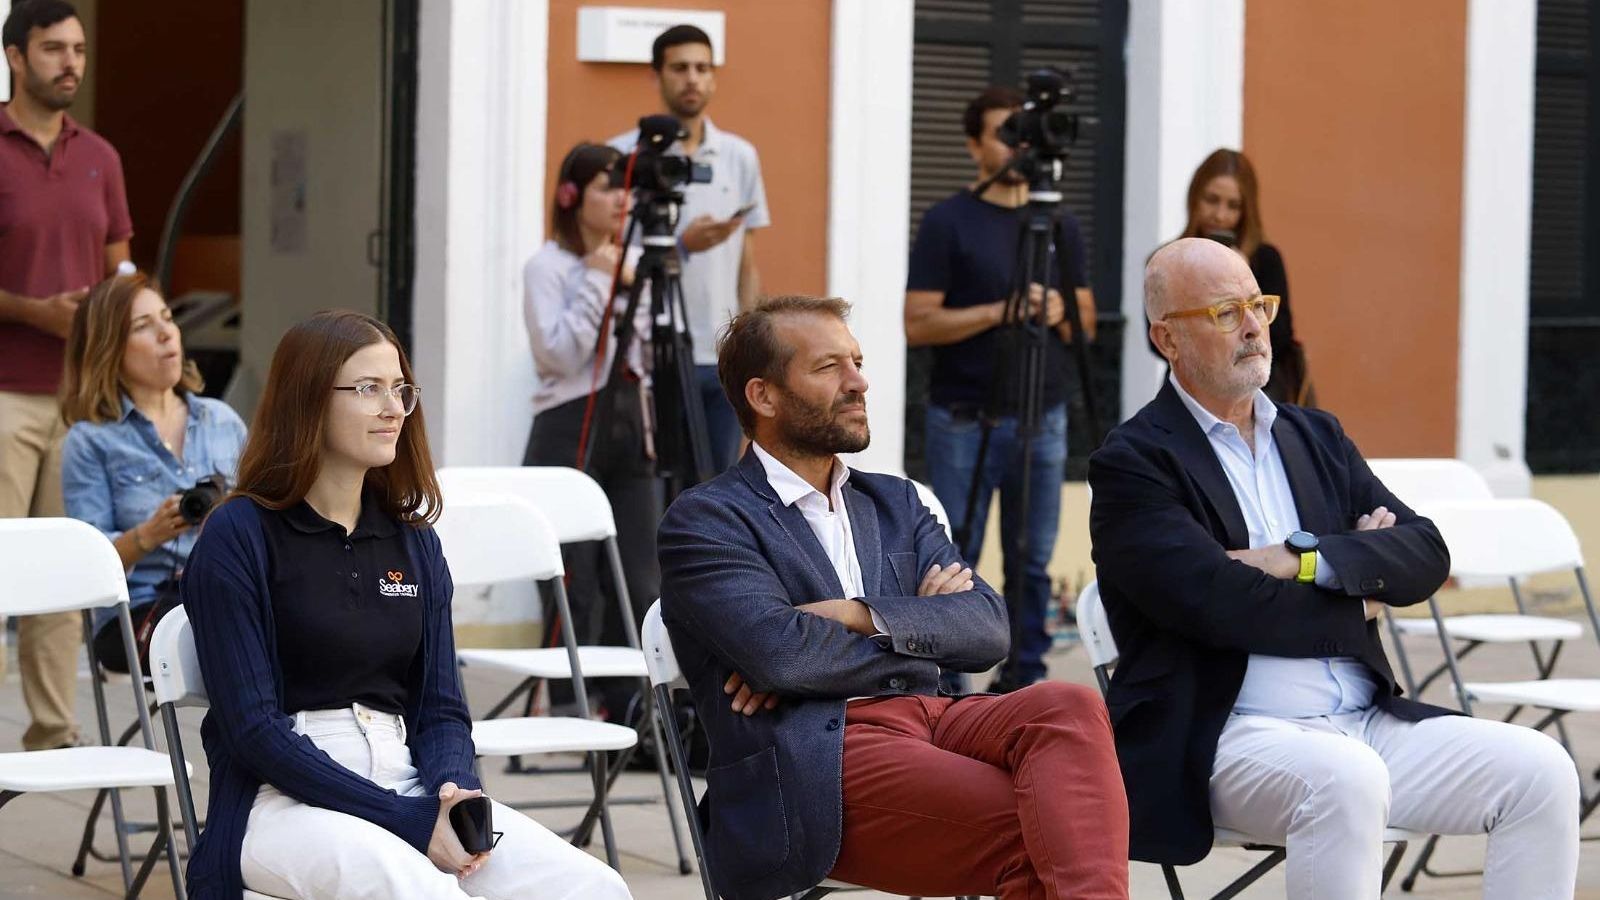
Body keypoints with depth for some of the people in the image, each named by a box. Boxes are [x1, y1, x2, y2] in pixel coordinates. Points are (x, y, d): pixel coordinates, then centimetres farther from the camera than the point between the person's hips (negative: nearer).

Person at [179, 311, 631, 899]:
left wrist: (452, 791, -11)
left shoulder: (413, 541, 16)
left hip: (409, 783, 6)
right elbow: (253, 728, -10)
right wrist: (412, 822, -17)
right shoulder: (237, 538, -3)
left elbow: (441, 708, 14)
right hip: (286, 800, -6)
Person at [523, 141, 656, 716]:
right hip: (570, 432, -6)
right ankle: (569, 714, 4)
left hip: (628, 429, 6)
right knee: (577, 589, -4)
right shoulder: (548, 268, -4)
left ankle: (627, 711, 8)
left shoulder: (634, 264, 14)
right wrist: (597, 283, -13)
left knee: (640, 584, 1)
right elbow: (558, 354, -15)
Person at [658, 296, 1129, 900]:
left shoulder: (894, 503, 26)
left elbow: (989, 628, 11)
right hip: (815, 766, -6)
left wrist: (858, 616, -5)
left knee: (1068, 707, -30)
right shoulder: (704, 521, 7)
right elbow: (781, 654, -11)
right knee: (1037, 831, -32)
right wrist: (917, 627, 5)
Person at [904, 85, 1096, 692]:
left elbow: (1087, 323, 12)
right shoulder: (947, 223, -4)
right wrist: (997, 311, -19)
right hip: (965, 419, -4)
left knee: (1032, 563, 7)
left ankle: (1023, 678, 15)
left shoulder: (1060, 224, 9)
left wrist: (1060, 313, -10)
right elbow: (919, 324, -9)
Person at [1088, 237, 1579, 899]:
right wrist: (1359, 595, 0)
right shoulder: (1133, 464, -2)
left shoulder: (1315, 437, 19)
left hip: (1367, 720, 7)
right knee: (1343, 777, -37)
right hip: (1222, 739, -7)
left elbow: (1426, 554, 8)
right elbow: (1219, 604, -15)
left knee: (1541, 771, -13)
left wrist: (1311, 560, -10)